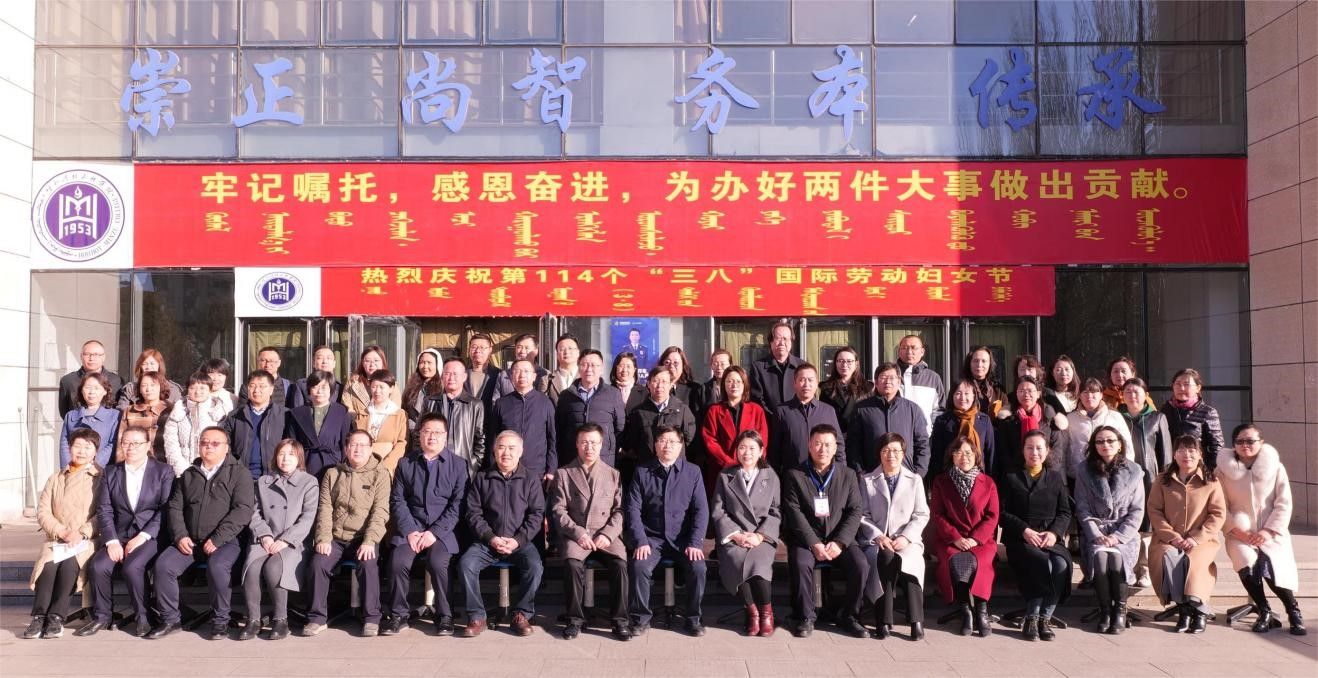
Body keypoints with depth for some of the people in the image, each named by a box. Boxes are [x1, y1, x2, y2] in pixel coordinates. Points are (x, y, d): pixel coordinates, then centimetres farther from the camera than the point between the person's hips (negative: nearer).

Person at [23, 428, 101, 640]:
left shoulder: (100, 479, 8)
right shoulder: (55, 479, 19)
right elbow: (43, 512, 8)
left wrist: (83, 532, -16)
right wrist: (62, 532, -10)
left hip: (85, 540, -2)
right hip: (55, 539, 3)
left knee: (69, 564, -31)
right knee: (49, 565, -28)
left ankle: (56, 617, -25)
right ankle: (39, 616, -23)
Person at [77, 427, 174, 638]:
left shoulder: (163, 471, 4)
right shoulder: (110, 472, 14)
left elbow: (166, 510, -4)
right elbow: (104, 510, 6)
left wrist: (142, 536, -14)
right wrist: (112, 541, -9)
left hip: (151, 535, -4)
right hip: (119, 535, 4)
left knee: (132, 566, -29)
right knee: (97, 566, -22)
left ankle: (142, 617, -11)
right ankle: (102, 617, -3)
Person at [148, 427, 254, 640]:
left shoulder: (239, 472, 3)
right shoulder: (189, 475, 20)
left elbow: (242, 510, -8)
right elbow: (175, 507, 16)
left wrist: (217, 539, -16)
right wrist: (180, 536, -3)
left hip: (225, 541, -5)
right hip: (190, 541, 5)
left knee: (217, 566, -33)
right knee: (162, 564, -20)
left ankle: (221, 620, -15)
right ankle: (169, 619, -5)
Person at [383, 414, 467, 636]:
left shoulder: (458, 465, 6)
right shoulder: (406, 464, 13)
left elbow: (458, 504, -2)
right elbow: (397, 500, 7)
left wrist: (435, 532, -12)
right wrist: (410, 531, -8)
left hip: (443, 529, -2)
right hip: (411, 527, 2)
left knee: (437, 562, -29)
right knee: (398, 562, -25)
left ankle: (444, 615, -9)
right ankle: (398, 615, -6)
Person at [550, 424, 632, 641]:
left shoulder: (612, 474, 16)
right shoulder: (564, 474, 11)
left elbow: (619, 510, 9)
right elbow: (558, 511, 3)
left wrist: (608, 534, -8)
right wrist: (577, 533, -11)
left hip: (605, 535, 1)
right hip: (574, 534, -1)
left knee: (619, 563, -28)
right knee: (572, 563, -32)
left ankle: (619, 620, -15)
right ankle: (575, 619, -15)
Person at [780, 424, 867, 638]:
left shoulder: (847, 475, 9)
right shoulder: (795, 475, 2)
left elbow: (855, 511, 3)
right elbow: (795, 513, -6)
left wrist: (839, 542, -11)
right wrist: (814, 544, -17)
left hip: (839, 538, 2)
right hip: (806, 538, -2)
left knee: (860, 564, -24)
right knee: (801, 564, -32)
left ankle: (848, 615, -3)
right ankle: (806, 617, -12)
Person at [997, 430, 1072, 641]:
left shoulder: (1056, 477, 19)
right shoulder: (1011, 478, 13)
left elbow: (1065, 513, 12)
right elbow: (1002, 513, 4)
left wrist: (1054, 532, -7)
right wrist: (1024, 530, -12)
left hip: (1051, 538, 2)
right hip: (1020, 539, -2)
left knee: (1061, 564, -31)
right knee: (1044, 563, -33)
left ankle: (1043, 618, -19)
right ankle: (1032, 618, -21)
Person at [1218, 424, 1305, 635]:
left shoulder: (1275, 467, 3)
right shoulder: (1224, 470, 4)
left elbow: (1284, 504, 1)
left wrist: (1268, 531, -10)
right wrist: (1237, 530, -11)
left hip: (1271, 533, 0)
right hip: (1240, 533, 0)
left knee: (1272, 566, -27)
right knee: (1247, 565, -28)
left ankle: (1293, 610, -2)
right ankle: (1265, 613, -7)